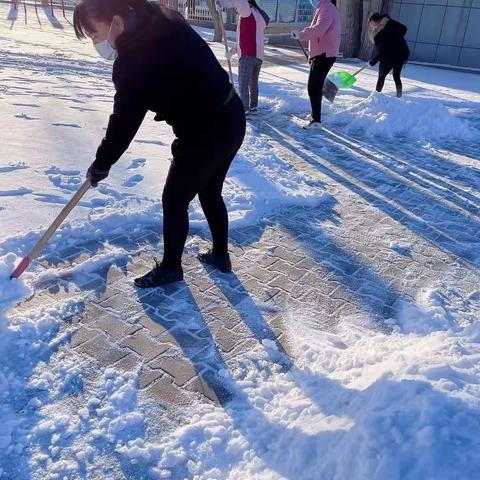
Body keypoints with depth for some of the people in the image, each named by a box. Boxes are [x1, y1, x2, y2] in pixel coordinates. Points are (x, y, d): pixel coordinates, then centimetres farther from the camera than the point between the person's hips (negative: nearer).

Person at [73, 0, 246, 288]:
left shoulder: (135, 60, -21)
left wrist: (101, 165, -2)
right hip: (231, 119, 9)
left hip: (205, 135, -9)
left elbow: (124, 122, -15)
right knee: (210, 193, 23)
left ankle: (170, 268, 25)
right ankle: (221, 256, 37)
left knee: (175, 200, 7)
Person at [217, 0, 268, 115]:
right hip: (258, 55, 9)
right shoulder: (260, 16, 24)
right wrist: (232, 50, 22)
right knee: (253, 82, 18)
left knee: (243, 83, -5)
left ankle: (244, 109, -8)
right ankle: (253, 107, 24)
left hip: (248, 55, -9)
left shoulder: (248, 12, -3)